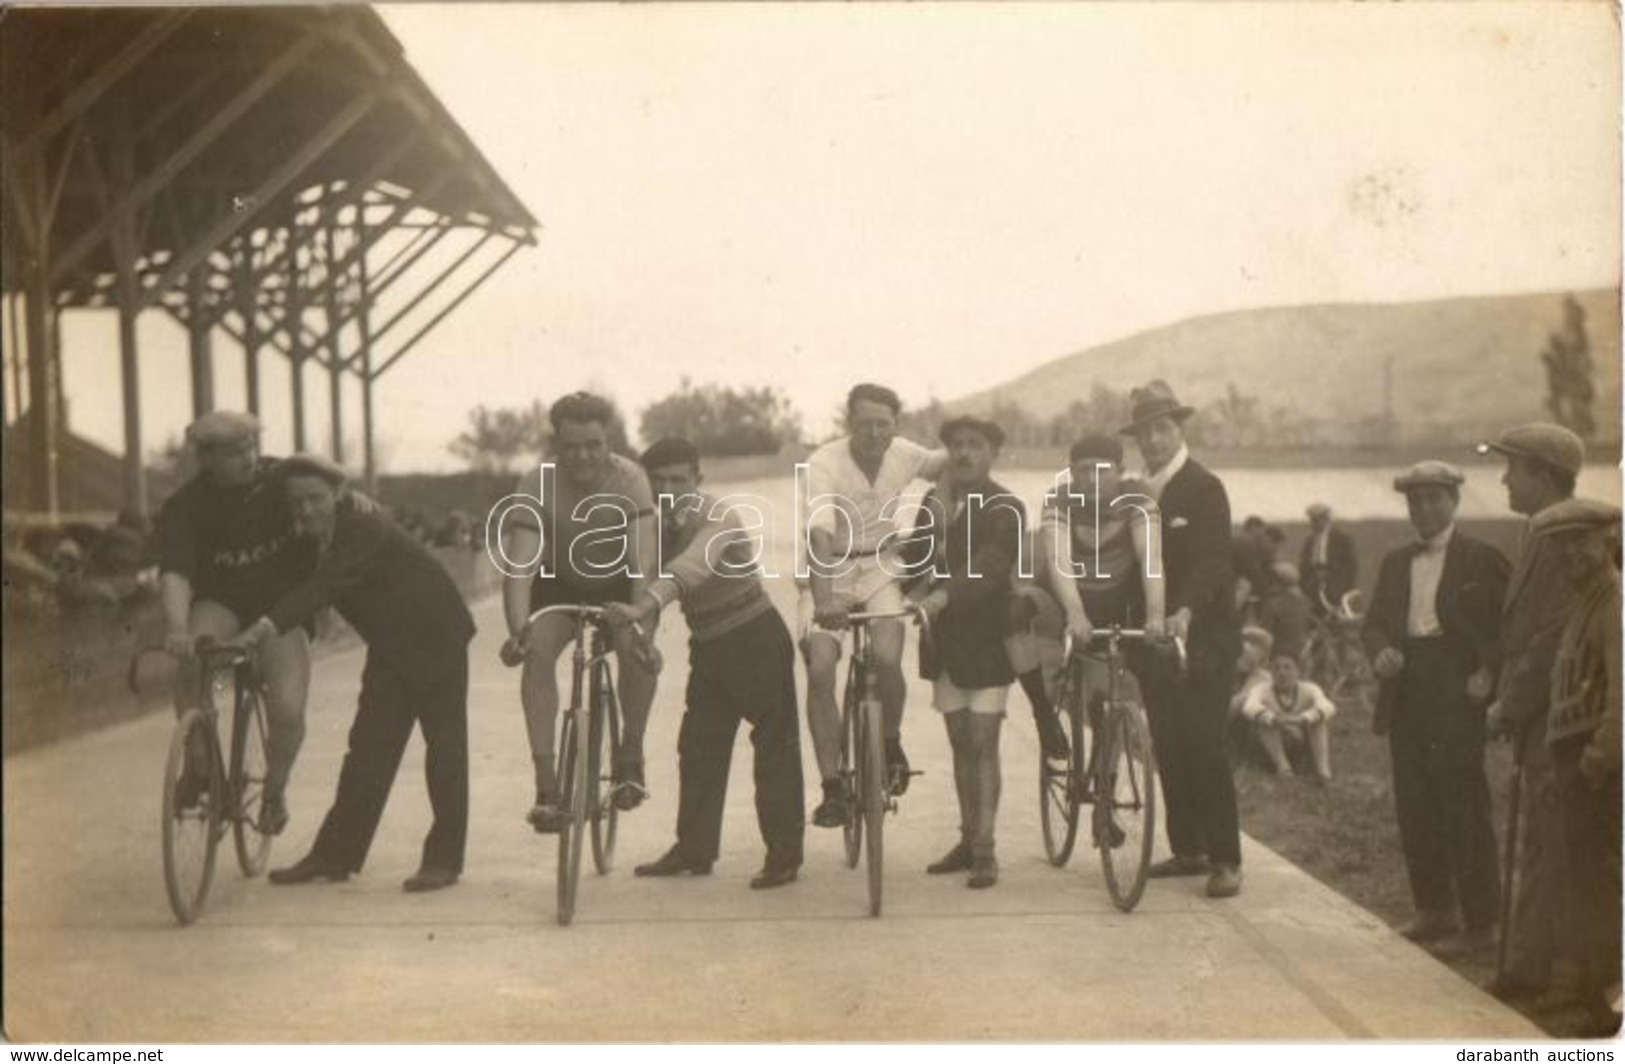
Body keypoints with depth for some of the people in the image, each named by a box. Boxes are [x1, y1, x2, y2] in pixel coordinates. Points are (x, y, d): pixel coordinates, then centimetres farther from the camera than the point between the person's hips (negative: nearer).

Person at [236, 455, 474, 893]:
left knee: (445, 745, -3)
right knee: (368, 746, 5)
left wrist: (266, 627, -46)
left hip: (436, 640, -7)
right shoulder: (311, 544, -2)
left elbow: (324, 587, -37)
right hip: (391, 650, 7)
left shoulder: (367, 531, -26)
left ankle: (443, 860, 2)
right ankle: (334, 853, 9)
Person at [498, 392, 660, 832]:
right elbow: (520, 565, -31)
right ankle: (545, 781, -24)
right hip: (560, 585, 1)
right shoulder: (537, 486, -22)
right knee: (537, 650, -27)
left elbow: (644, 557, -32)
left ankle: (631, 755, -8)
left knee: (637, 644, -30)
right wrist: (517, 630, -45)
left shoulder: (629, 479, -23)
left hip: (617, 585, -1)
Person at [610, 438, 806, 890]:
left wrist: (643, 606, -57)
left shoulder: (717, 520, -23)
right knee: (698, 748, 10)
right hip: (709, 645, 8)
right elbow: (652, 577, 1)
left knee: (775, 746, -3)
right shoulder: (660, 525, 0)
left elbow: (692, 566, -43)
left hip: (757, 640, -8)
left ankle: (784, 856, 1)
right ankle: (694, 849, 19)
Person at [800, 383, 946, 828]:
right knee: (819, 670, -16)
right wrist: (824, 600, -46)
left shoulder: (905, 455, -7)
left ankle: (891, 741, 8)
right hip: (829, 571, -2)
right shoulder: (824, 464, -21)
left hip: (879, 566, 2)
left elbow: (943, 466, 18)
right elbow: (818, 536, -34)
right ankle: (832, 788, -7)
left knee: (887, 658, -22)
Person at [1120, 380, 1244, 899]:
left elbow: (1210, 560, -20)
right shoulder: (1139, 493, 12)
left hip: (1201, 637, -6)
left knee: (1203, 748, -8)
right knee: (1168, 747, 8)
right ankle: (1187, 849, 18)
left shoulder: (1204, 489, -8)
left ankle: (1225, 859, -2)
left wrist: (1185, 612, -36)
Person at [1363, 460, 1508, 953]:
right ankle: (1433, 909, 20)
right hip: (1407, 699, 6)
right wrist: (1381, 652, -6)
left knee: (1464, 810, -5)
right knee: (1414, 808, 9)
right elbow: (1375, 622, 14)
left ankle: (1479, 921, 2)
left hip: (1457, 697, -6)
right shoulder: (1396, 562, 16)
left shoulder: (1482, 559, -1)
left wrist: (1489, 671, -17)